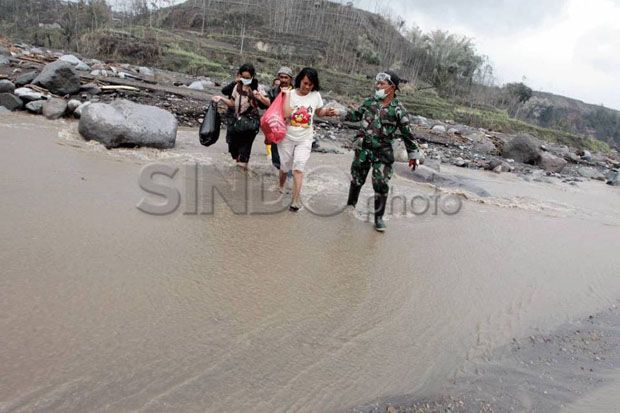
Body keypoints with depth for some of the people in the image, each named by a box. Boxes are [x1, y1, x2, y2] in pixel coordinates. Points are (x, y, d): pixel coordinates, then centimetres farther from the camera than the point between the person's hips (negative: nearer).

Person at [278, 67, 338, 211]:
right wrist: (287, 95, -26)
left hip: (305, 139, 0)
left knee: (299, 166, -13)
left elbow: (319, 112, 13)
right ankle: (281, 187, 42)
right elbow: (286, 114, -23)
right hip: (287, 137, 0)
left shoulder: (316, 95, -3)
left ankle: (296, 200, -11)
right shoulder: (290, 93, -11)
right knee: (285, 166, 14)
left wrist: (328, 112, -6)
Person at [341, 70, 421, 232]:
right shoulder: (369, 101, 1)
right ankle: (350, 205, 37)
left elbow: (407, 134, -4)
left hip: (383, 153, -3)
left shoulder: (398, 110, -9)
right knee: (356, 179, 15)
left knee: (381, 185, -5)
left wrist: (413, 155, 0)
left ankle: (379, 217, 10)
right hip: (363, 149, 4)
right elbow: (356, 115, 18)